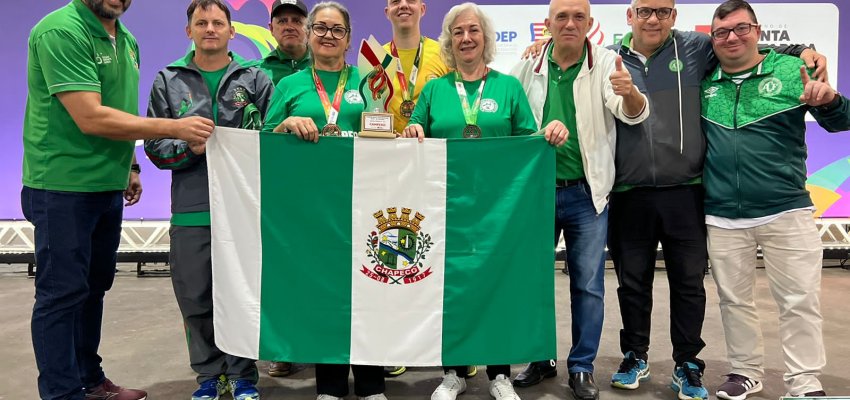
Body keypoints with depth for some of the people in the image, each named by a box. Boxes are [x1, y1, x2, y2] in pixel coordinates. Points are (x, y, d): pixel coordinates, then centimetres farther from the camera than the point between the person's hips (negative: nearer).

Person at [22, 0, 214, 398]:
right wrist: (175, 127, -23)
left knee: (93, 288, 16)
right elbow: (90, 118, -24)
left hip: (107, 186, 9)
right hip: (63, 187, -8)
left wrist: (129, 166, 16)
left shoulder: (126, 40, 10)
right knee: (63, 293, 1)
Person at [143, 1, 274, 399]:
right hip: (191, 209, 2)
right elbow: (154, 146, 6)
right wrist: (190, 147, -11)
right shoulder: (168, 81, 10)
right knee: (195, 299, 8)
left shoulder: (256, 79, 7)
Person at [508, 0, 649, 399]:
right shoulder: (528, 67, 0)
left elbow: (633, 114, -18)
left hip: (586, 194, -2)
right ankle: (539, 359, 30)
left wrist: (629, 92, -41)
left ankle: (582, 367, 23)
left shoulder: (605, 63, -5)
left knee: (588, 285, 6)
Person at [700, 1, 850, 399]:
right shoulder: (703, 81, 4)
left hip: (786, 212, -2)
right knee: (733, 300, 13)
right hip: (721, 217, 2)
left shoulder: (792, 69, -1)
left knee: (800, 300, 4)